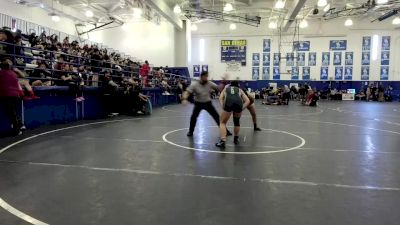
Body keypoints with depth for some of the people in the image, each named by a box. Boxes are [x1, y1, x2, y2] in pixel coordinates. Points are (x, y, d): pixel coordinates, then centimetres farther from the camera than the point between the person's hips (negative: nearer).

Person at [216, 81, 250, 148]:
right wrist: (242, 108, 15)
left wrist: (223, 107, 8)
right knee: (237, 122, 27)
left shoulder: (226, 88, 35)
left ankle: (222, 141, -2)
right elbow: (248, 101, 20)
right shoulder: (240, 90, 34)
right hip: (239, 102, 2)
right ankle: (236, 139, 35)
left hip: (229, 103, -2)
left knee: (223, 122, 12)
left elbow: (220, 98, 16)